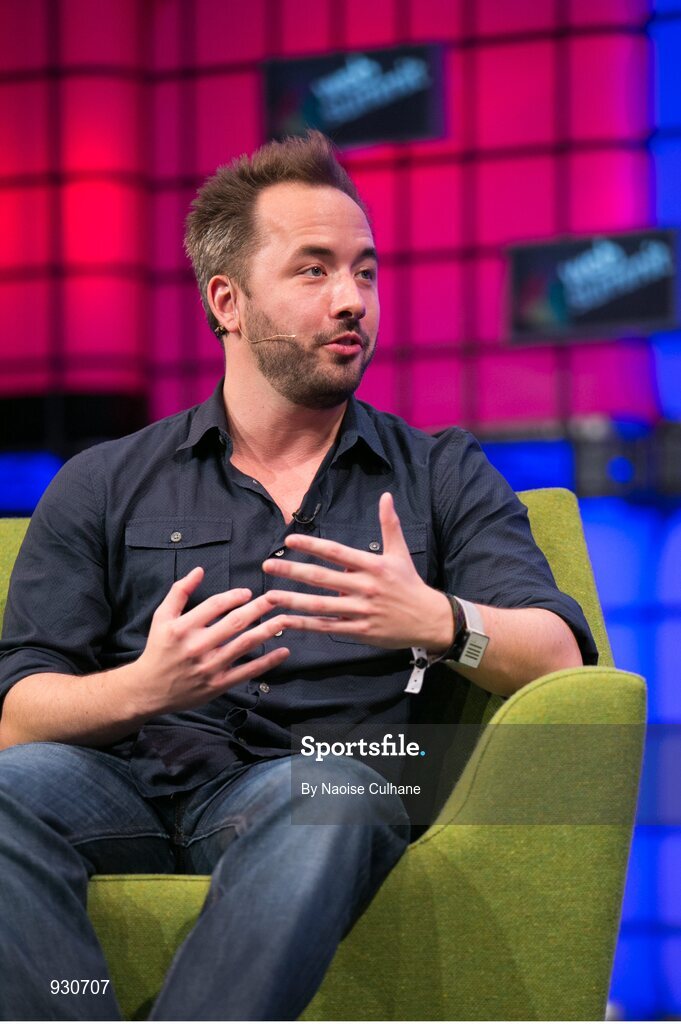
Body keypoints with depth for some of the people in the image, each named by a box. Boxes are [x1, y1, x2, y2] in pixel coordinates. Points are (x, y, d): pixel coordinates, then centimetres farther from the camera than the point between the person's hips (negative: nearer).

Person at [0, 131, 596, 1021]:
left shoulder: (444, 476, 19)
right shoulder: (103, 489, 17)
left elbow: (559, 658, 5)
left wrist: (441, 622, -17)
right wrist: (145, 687, -16)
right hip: (132, 781, 1)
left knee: (334, 795, -38)